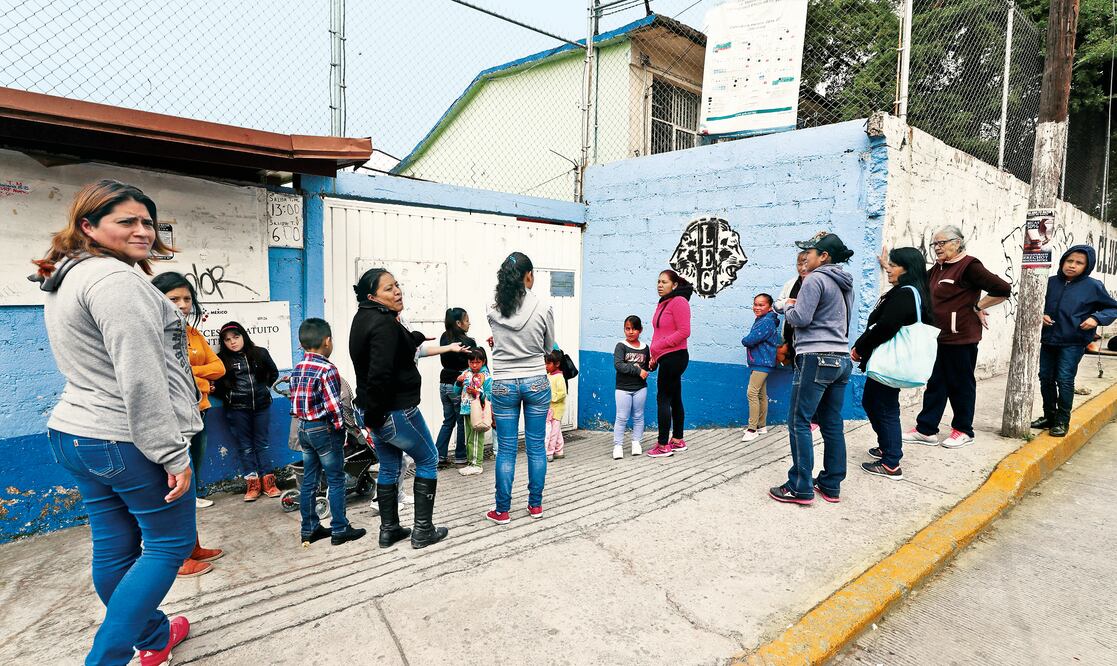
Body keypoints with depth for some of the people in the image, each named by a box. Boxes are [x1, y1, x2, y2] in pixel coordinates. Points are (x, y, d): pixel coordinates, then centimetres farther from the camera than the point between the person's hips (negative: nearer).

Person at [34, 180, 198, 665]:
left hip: (74, 433, 10)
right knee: (171, 543, 6)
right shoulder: (114, 279, -18)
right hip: (130, 442, -10)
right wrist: (173, 454, -20)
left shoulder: (62, 281, 15)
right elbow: (141, 379, -24)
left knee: (113, 549, 18)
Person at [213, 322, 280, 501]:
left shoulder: (260, 353, 1)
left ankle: (266, 481, 13)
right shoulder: (221, 359, -4)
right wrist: (220, 393, -24)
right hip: (237, 409, -1)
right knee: (245, 446, 5)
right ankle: (252, 483, 10)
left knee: (261, 443, 9)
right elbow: (217, 384, -3)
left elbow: (274, 373, 16)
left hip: (261, 405, 1)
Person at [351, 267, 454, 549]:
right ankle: (422, 530, 13)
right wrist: (374, 413, -20)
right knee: (428, 461, 8)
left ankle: (389, 529, 29)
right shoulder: (385, 324, -22)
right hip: (395, 410, -9)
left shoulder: (364, 318, 8)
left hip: (377, 411, 9)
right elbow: (380, 374, -29)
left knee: (389, 468, 19)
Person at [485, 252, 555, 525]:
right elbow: (549, 347, 5)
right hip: (536, 382, -1)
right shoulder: (543, 308, -10)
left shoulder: (492, 310, -4)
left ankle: (502, 511, 16)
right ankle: (535, 505, 22)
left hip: (504, 385, 1)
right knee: (536, 447, 11)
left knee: (506, 450, 7)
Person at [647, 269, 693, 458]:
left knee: (663, 399, -7)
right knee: (674, 399, 15)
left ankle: (663, 445, -1)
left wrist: (658, 346, -17)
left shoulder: (679, 302, -11)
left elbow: (684, 331, -18)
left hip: (674, 357, -9)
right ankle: (677, 440, 25)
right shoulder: (663, 304, 16)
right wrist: (654, 356, 12)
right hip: (667, 358, 9)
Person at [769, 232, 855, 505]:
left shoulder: (815, 279, -10)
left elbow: (800, 318, -15)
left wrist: (788, 306, 7)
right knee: (832, 423, 12)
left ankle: (801, 488, -1)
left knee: (799, 422, -3)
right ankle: (831, 485, 18)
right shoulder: (845, 284, 16)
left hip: (816, 359, -9)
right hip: (841, 359, 9)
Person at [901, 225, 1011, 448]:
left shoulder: (969, 266, -13)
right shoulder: (937, 269, 11)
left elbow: (1003, 289, -18)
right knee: (934, 383, 10)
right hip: (937, 337, 8)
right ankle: (926, 430, 16)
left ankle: (963, 430, 23)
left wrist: (978, 307, -12)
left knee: (961, 384, 7)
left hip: (960, 338, -8)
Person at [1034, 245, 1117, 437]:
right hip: (1048, 340, 4)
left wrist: (1096, 318, -13)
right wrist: (1042, 315, -4)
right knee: (1046, 378, 10)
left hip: (1073, 343, -4)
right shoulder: (1051, 282, 3)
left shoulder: (1093, 286, -4)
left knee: (1064, 380, -5)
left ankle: (1062, 421, 9)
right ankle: (1049, 416, 25)